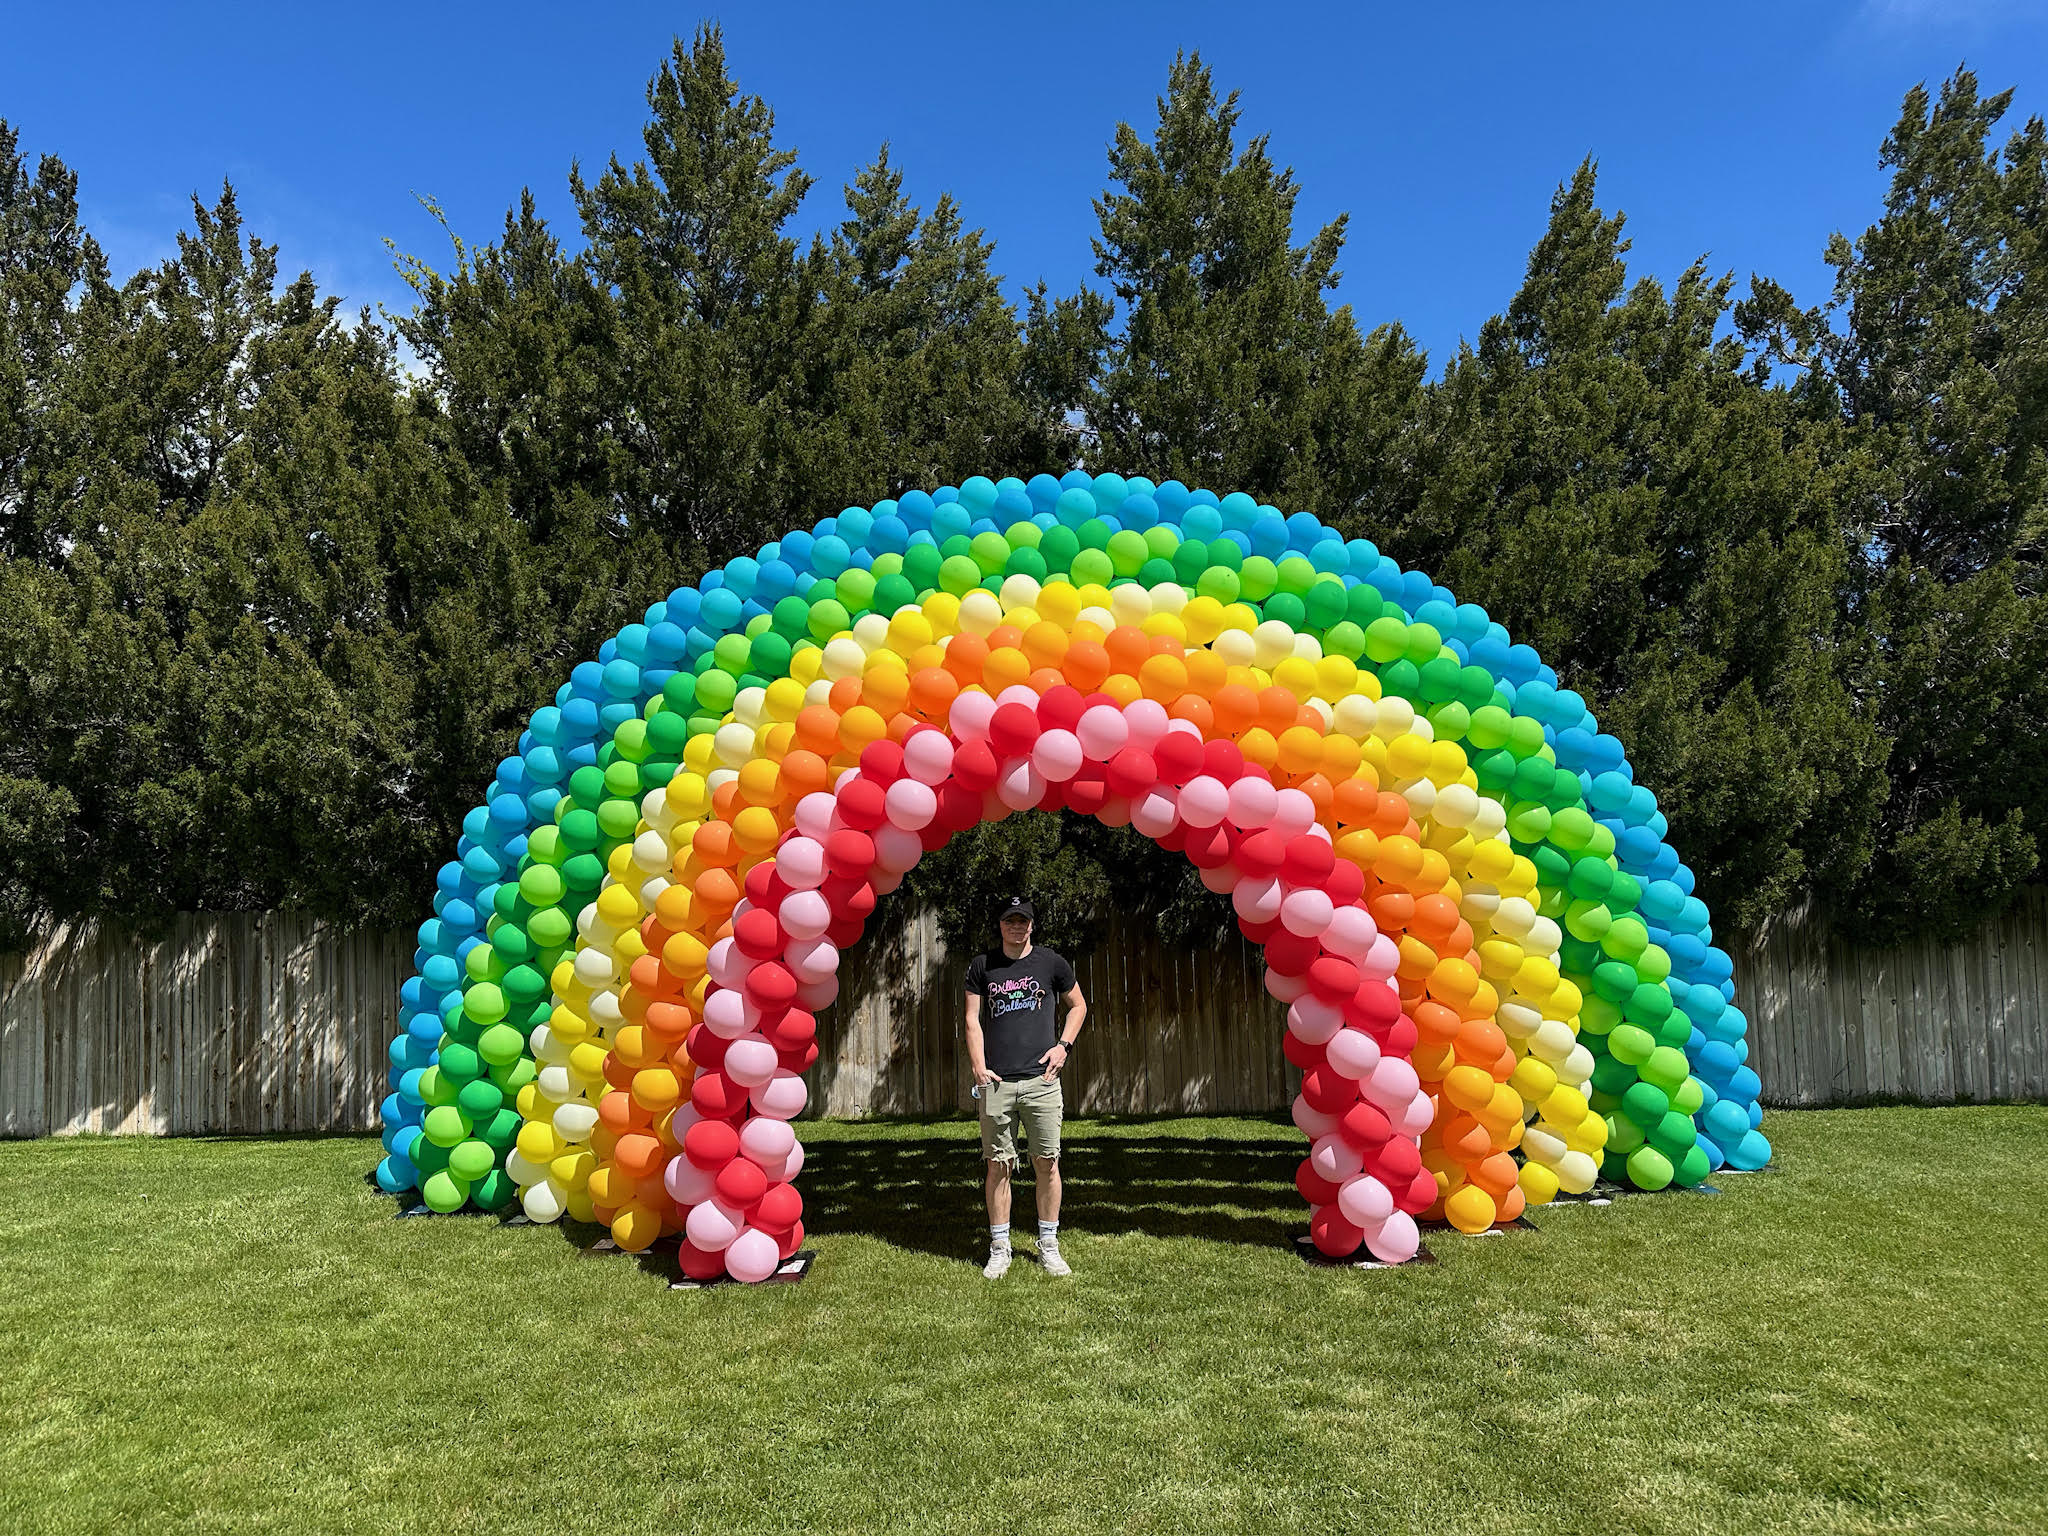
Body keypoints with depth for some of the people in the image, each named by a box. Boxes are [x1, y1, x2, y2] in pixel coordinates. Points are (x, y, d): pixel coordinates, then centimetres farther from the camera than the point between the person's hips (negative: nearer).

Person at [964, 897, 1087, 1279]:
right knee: (998, 1165, 2)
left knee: (1047, 1162, 1)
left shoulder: (1051, 962, 7)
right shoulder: (982, 966, 9)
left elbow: (1078, 1006, 18)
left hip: (1041, 1079, 0)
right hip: (996, 1082, 0)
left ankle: (1049, 1246, 13)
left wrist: (1064, 1045, 3)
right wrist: (979, 1068, -5)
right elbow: (972, 1020, 8)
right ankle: (999, 1249, 12)